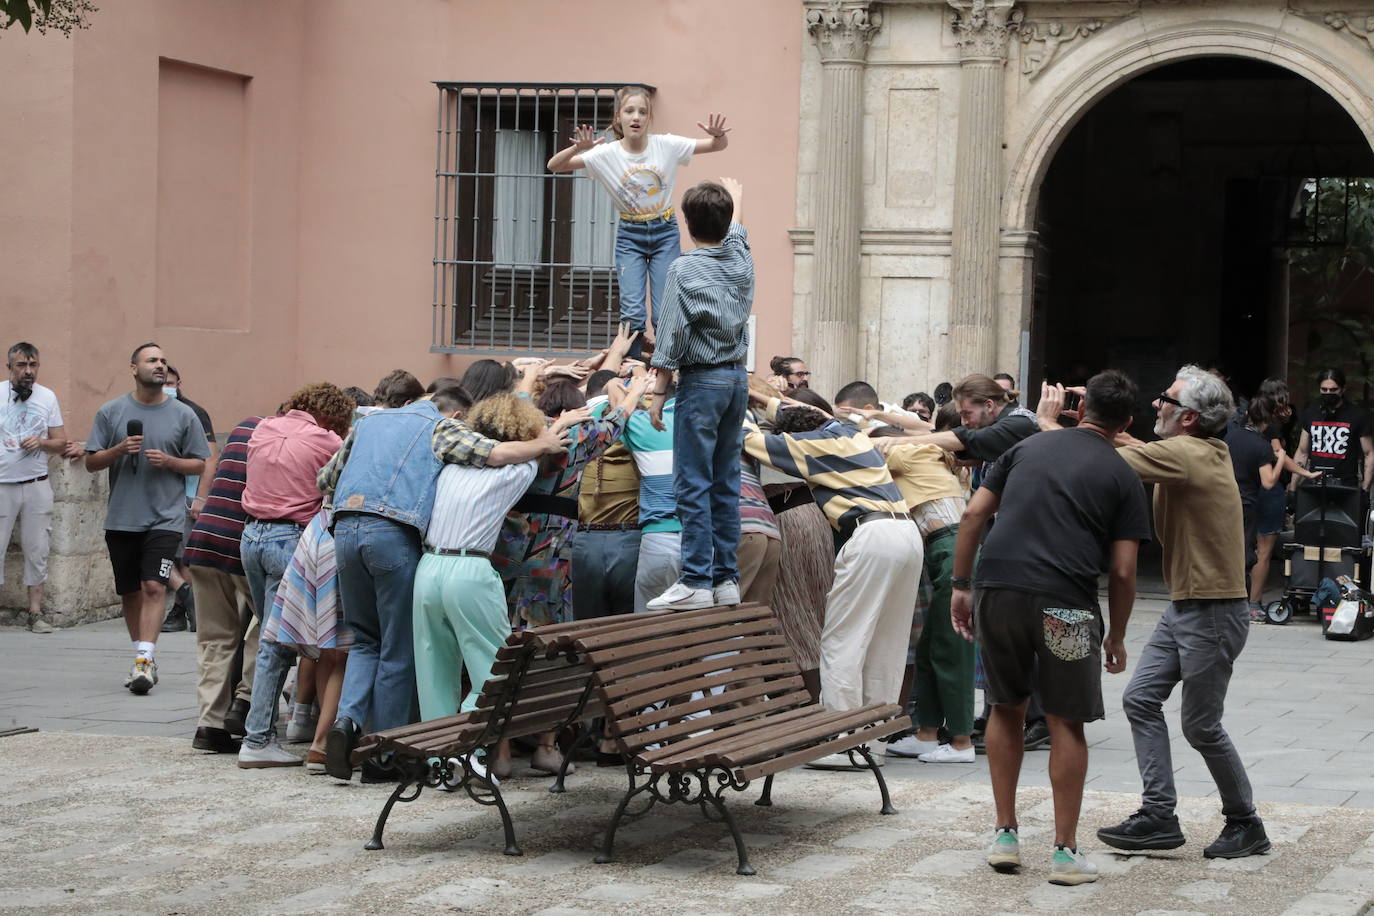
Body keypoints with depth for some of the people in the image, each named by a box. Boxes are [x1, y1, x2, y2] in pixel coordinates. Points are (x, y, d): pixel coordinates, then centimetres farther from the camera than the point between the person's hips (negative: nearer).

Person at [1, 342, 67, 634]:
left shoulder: (47, 397, 8)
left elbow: (61, 442, 10)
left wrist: (41, 442, -9)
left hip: (36, 485, 2)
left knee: (37, 550, 2)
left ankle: (35, 611, 7)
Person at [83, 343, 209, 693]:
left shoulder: (183, 415, 4)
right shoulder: (111, 412, 5)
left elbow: (200, 465, 7)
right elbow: (92, 462, 6)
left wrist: (169, 461, -11)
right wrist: (120, 450, -12)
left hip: (165, 517, -2)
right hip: (121, 517, 2)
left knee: (154, 586, -16)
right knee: (130, 591, 10)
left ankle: (145, 659, -18)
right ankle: (142, 657, 22)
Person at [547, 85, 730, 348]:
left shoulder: (666, 145, -10)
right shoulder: (607, 154, -11)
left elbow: (719, 146, -4)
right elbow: (554, 166, -14)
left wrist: (718, 135, -28)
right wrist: (577, 149, -34)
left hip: (665, 234, 0)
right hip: (629, 237, 0)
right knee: (632, 313, -11)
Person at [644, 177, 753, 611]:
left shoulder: (684, 269, -10)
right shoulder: (740, 260, 7)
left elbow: (671, 336, -13)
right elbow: (736, 231, 31)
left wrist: (658, 392, -7)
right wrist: (736, 200, 52)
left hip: (701, 380, -6)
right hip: (737, 378, 6)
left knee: (693, 483, -6)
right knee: (726, 482, 10)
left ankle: (696, 582, -10)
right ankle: (726, 579, 11)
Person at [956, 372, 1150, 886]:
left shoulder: (1028, 447, 18)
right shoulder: (1122, 477, 9)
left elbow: (973, 515, 10)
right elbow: (1122, 571, 4)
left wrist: (960, 585, 15)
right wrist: (1116, 636, 15)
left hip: (998, 588, 3)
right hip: (1064, 602, -3)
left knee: (1006, 708, 18)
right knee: (1066, 722, 7)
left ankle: (1005, 835, 20)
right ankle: (1065, 851, 8)